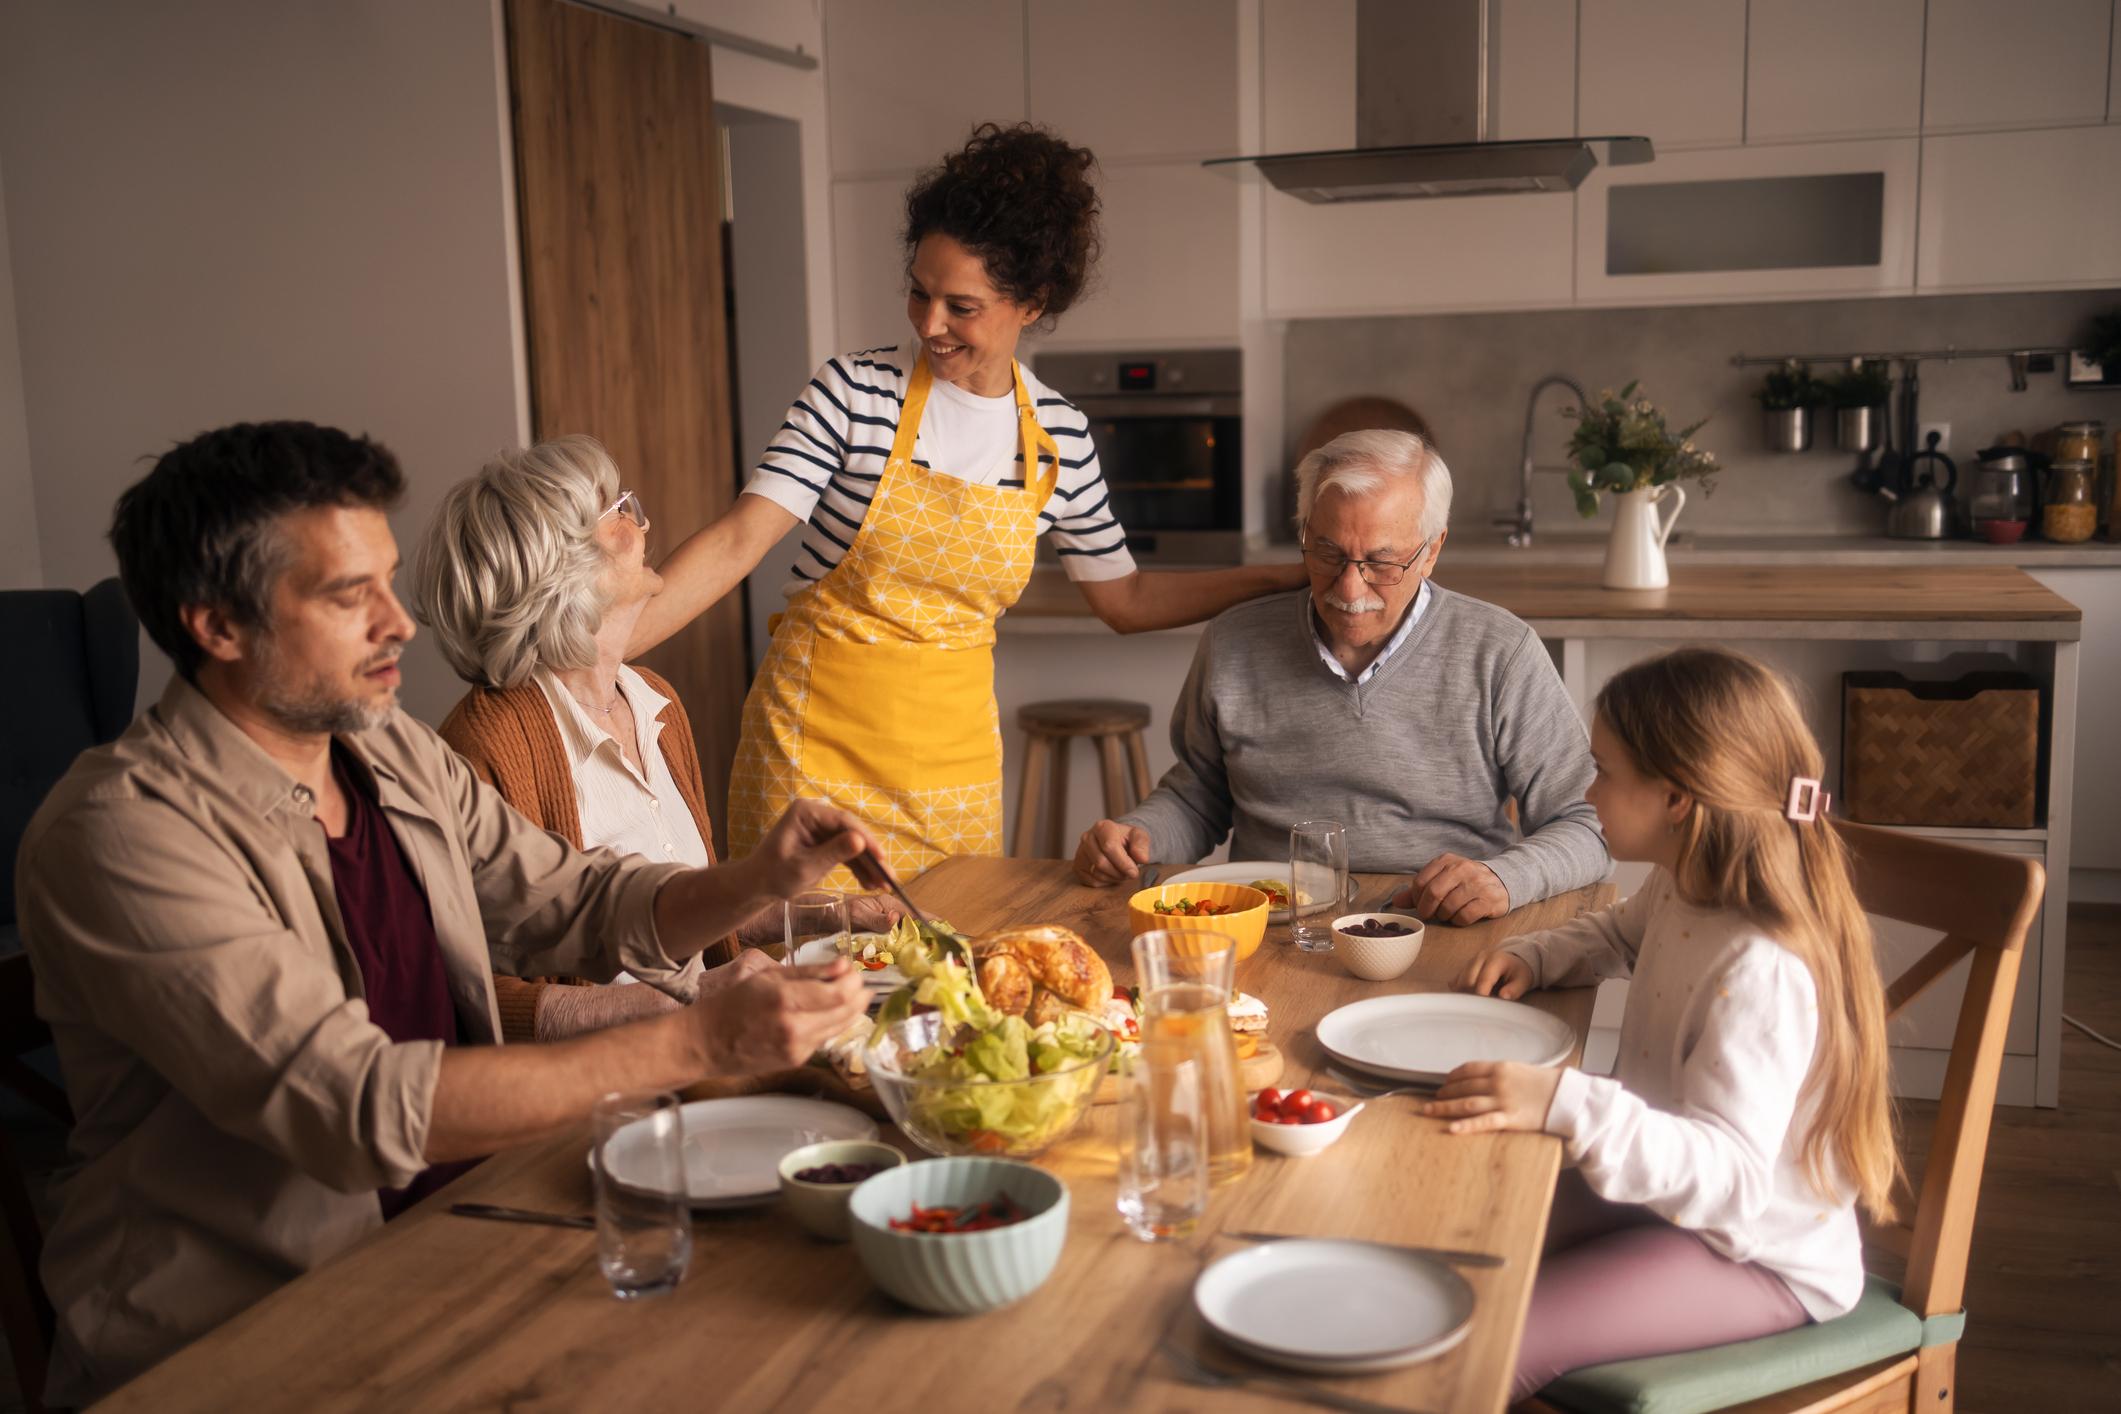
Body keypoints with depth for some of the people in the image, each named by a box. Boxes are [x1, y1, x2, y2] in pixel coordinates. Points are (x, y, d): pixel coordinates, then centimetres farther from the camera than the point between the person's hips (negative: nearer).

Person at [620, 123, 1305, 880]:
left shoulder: (1060, 435, 0)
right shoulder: (854, 392, -10)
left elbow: (1127, 599, 11)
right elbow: (738, 543, -17)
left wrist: (1288, 577, 7)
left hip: (955, 752, 3)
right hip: (819, 733, -3)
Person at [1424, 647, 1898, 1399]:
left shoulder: (1760, 975, -32)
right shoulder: (1682, 888, -2)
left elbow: (1729, 1174, -38)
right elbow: (1619, 934, 24)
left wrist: (1569, 1106, -50)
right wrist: (1531, 957, 4)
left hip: (1761, 1257, -9)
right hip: (1669, 1189, 9)